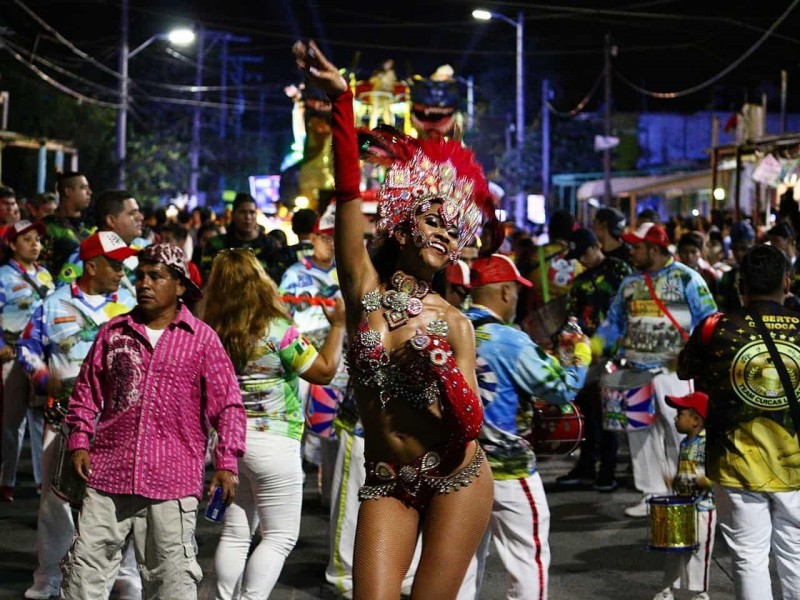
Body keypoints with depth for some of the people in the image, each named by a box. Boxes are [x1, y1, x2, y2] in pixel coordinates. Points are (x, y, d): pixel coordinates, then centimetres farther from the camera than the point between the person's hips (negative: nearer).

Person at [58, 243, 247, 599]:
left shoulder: (202, 338, 3)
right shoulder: (113, 331, 11)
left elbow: (228, 405, 1)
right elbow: (86, 390, 17)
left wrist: (227, 463, -7)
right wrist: (79, 442, 6)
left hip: (174, 478, -3)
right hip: (108, 472, 3)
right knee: (84, 564, 4)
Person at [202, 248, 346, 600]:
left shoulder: (214, 334, 0)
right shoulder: (277, 331, -15)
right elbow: (325, 371, -8)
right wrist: (338, 326, 1)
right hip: (273, 442, -6)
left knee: (235, 534, 14)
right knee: (280, 536, 4)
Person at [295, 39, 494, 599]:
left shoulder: (453, 322, 0)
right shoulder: (364, 290, -1)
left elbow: (471, 426, -7)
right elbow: (350, 193, -11)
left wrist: (443, 369, -26)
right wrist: (342, 97, -20)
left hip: (456, 479, 0)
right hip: (386, 483, 0)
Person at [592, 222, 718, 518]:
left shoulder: (686, 279, -4)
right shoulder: (629, 283, 14)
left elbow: (707, 321, -7)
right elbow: (614, 322, 19)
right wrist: (595, 345, 5)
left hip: (673, 371, -6)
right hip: (635, 370, 6)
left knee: (680, 431, -5)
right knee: (639, 433, 9)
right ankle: (652, 493, 18)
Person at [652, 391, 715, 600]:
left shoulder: (707, 443, -16)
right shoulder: (685, 443, 11)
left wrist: (705, 481, -33)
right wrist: (673, 482, 6)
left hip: (702, 506, -9)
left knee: (699, 550, 2)